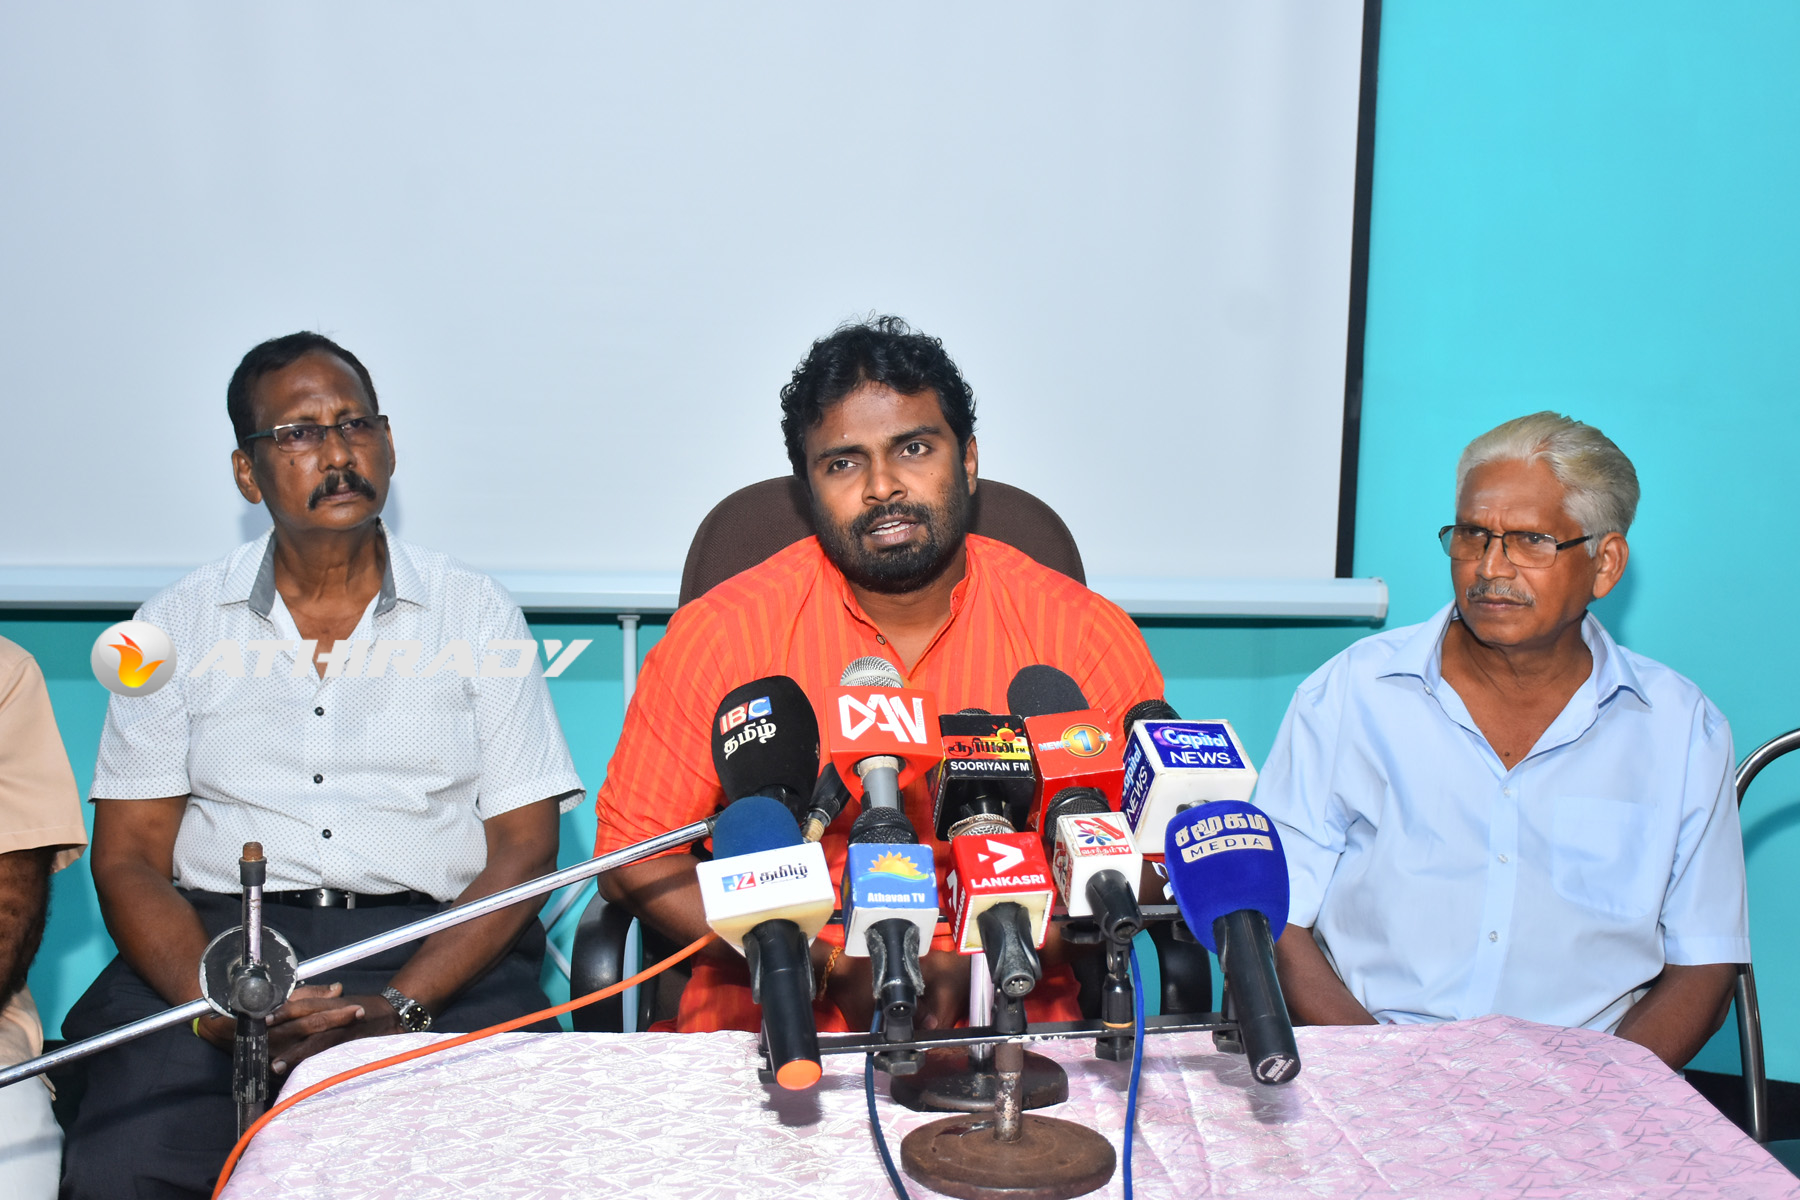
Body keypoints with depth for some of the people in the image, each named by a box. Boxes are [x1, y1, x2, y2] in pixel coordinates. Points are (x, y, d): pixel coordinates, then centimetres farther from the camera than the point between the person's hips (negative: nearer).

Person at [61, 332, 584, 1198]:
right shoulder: (178, 626, 11)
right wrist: (222, 1006, -14)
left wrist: (397, 1007, -14)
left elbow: (524, 847, 3)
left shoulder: (476, 615, 9)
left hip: (438, 950, -1)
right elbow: (129, 858, 6)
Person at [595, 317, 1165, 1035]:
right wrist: (835, 969, -12)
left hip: (1010, 1021, 1)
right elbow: (633, 852, 0)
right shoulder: (718, 634, -2)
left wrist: (978, 964, -12)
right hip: (772, 1015, 0)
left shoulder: (1085, 636, -1)